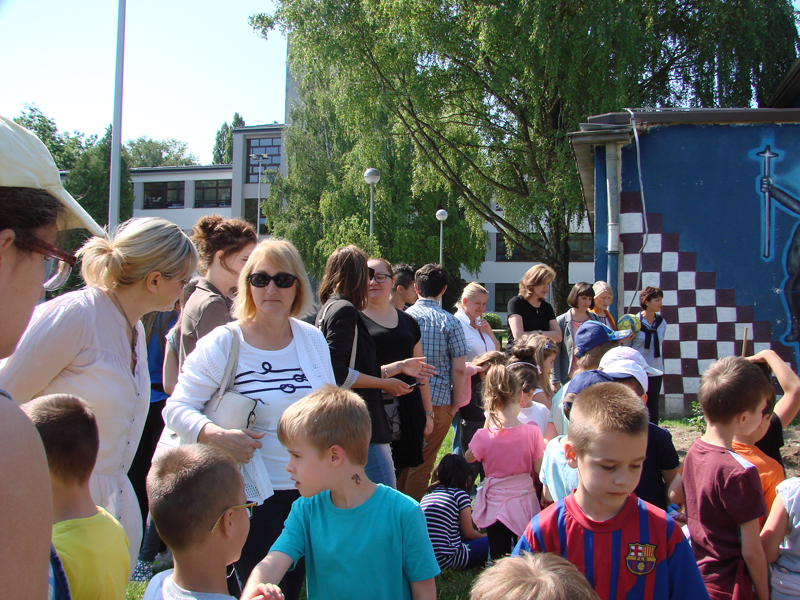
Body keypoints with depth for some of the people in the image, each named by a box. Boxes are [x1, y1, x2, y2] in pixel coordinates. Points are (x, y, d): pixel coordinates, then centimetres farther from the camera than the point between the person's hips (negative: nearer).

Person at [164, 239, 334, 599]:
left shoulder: (313, 339, 4)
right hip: (254, 499, -4)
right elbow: (176, 409, -9)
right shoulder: (222, 344, -9)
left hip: (311, 491, 5)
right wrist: (217, 435, -27)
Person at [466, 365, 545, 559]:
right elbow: (540, 470, -6)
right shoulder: (532, 431, -14)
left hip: (496, 505, -1)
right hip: (525, 501, 1)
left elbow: (468, 458, 5)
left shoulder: (484, 436, -16)